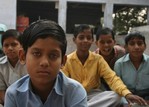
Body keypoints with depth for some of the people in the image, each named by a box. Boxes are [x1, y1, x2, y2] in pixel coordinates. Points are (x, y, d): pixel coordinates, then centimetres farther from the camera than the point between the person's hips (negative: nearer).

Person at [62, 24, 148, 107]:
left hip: (93, 95, 2)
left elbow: (112, 78, -13)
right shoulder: (67, 60, -3)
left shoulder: (98, 59, -2)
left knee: (116, 96, -28)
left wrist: (127, 93, -30)